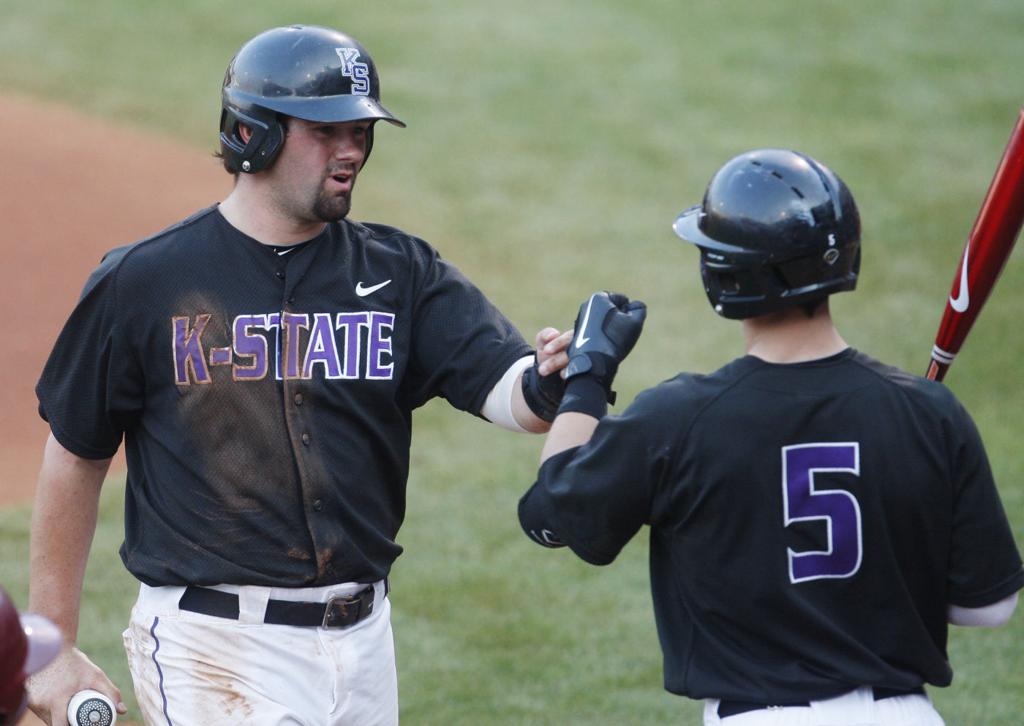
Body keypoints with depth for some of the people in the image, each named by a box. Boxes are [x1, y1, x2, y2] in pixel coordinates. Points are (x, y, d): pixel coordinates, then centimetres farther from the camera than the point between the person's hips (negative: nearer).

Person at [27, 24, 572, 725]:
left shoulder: (400, 273, 5)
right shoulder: (143, 280, -3)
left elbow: (503, 387, -10)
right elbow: (76, 459, 3)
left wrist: (544, 385, -35)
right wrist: (55, 650, 3)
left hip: (362, 641, 4)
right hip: (213, 647, -4)